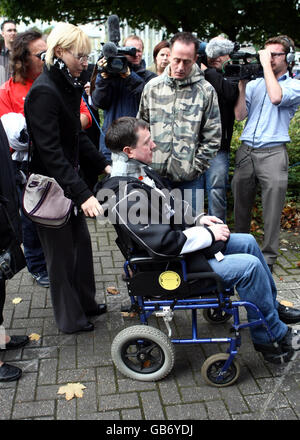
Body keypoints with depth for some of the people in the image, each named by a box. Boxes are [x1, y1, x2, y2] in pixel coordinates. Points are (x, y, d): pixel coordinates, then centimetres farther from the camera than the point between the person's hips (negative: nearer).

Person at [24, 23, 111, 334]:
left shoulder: (68, 86, 8)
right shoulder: (44, 91, -21)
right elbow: (50, 151, -28)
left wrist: (103, 165, 5)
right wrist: (82, 194, -33)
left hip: (69, 180, 9)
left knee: (81, 241, 17)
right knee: (62, 251, 5)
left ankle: (85, 302, 36)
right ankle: (70, 318, 24)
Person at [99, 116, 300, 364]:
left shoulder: (140, 171, 4)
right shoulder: (125, 195, -28)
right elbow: (163, 244, -31)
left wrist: (199, 220, 3)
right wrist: (208, 235, -19)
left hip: (180, 238, 11)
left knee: (248, 242, 13)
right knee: (249, 265, -16)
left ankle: (273, 308, 30)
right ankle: (274, 337, 5)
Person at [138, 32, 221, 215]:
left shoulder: (206, 91, -2)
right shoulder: (152, 87, 5)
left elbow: (212, 137, 0)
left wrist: (195, 167, -5)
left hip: (189, 179, -1)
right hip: (155, 173, 2)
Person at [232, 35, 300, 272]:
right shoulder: (254, 84, 18)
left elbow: (276, 97, -16)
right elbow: (240, 115, 8)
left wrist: (266, 65, -6)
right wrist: (242, 84, 3)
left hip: (273, 153, -4)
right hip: (246, 152, 4)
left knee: (272, 210, -3)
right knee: (241, 206, 9)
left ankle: (268, 257, 8)